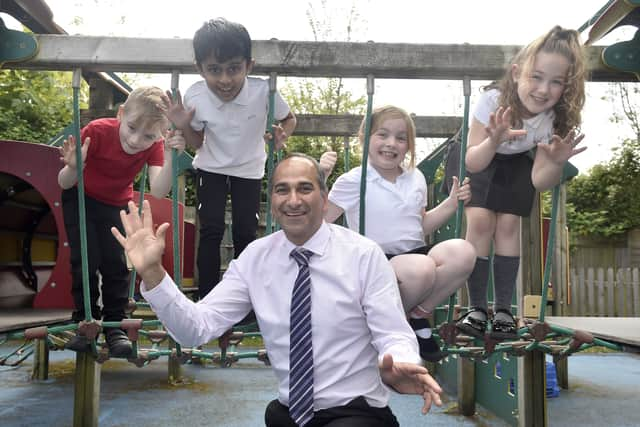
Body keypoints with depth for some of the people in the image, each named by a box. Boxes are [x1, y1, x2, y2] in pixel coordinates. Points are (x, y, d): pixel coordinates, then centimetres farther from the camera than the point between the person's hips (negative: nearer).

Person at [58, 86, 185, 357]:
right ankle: (83, 321, 9)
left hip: (117, 204, 2)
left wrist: (171, 157, -51)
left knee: (116, 263, -8)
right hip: (81, 199, -2)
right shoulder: (97, 131, -32)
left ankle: (114, 325, 7)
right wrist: (73, 167, -48)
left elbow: (158, 191, -38)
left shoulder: (154, 145, -24)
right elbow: (64, 184, -25)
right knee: (85, 261, -10)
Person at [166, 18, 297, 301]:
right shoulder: (195, 97, -24)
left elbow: (289, 119, -6)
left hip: (249, 170, 0)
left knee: (245, 234, 2)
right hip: (211, 169, 0)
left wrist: (281, 136, -27)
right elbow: (198, 143, -5)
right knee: (211, 231, -7)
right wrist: (184, 127, -26)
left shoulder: (264, 92, -29)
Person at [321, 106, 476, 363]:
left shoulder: (416, 178, 13)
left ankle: (418, 315, -8)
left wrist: (451, 203, 9)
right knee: (421, 268, -38)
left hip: (417, 253, 5)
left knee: (463, 252, -25)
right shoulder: (354, 181, -3)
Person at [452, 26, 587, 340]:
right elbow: (472, 163, -32)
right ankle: (476, 308, -7)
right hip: (481, 158, -2)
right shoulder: (493, 100, -34)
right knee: (480, 221, -18)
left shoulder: (556, 119, -25)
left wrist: (557, 163, -44)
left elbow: (539, 181, -23)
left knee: (508, 224, -13)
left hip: (518, 163, 2)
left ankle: (503, 309, -1)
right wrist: (493, 141, -52)